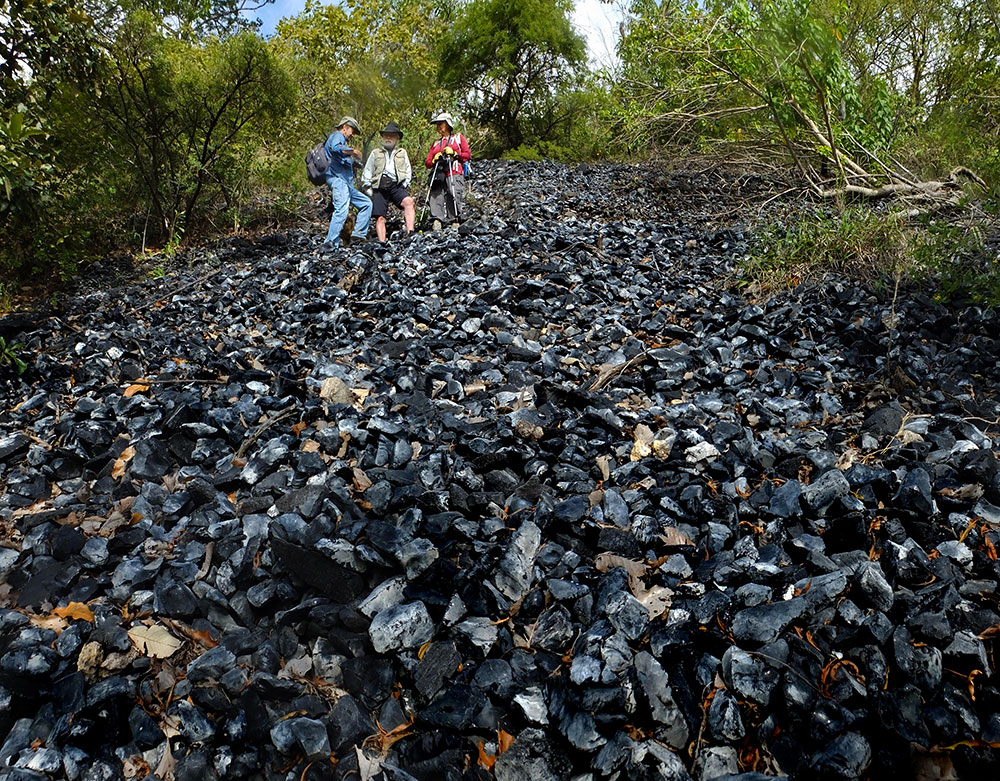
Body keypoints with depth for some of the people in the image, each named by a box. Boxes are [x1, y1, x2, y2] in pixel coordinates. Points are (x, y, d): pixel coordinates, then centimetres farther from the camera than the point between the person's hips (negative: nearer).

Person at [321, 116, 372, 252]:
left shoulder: (343, 141, 33)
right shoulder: (337, 136, 3)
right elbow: (335, 147, -21)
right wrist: (354, 151, -12)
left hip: (347, 183, 10)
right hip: (338, 179, -10)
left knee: (366, 203, 12)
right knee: (341, 210, -24)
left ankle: (358, 235, 3)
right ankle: (330, 244, -30)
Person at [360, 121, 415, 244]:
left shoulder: (402, 153, 23)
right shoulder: (375, 153, 23)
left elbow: (408, 171, 19)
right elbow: (366, 174, 21)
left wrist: (405, 185, 3)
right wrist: (369, 190, 9)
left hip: (397, 185, -1)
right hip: (380, 187, 2)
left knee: (408, 202, -31)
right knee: (380, 218, -9)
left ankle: (410, 233, -43)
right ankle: (382, 243, -10)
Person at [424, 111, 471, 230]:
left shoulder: (459, 138, 20)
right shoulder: (436, 143, 30)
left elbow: (468, 155, 9)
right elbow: (428, 162, 21)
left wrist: (454, 154, -5)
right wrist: (435, 160, -1)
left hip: (455, 175, -3)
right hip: (438, 175, 3)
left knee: (454, 198, -17)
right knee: (436, 198, -16)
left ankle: (455, 223, -17)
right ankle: (436, 223, -24)